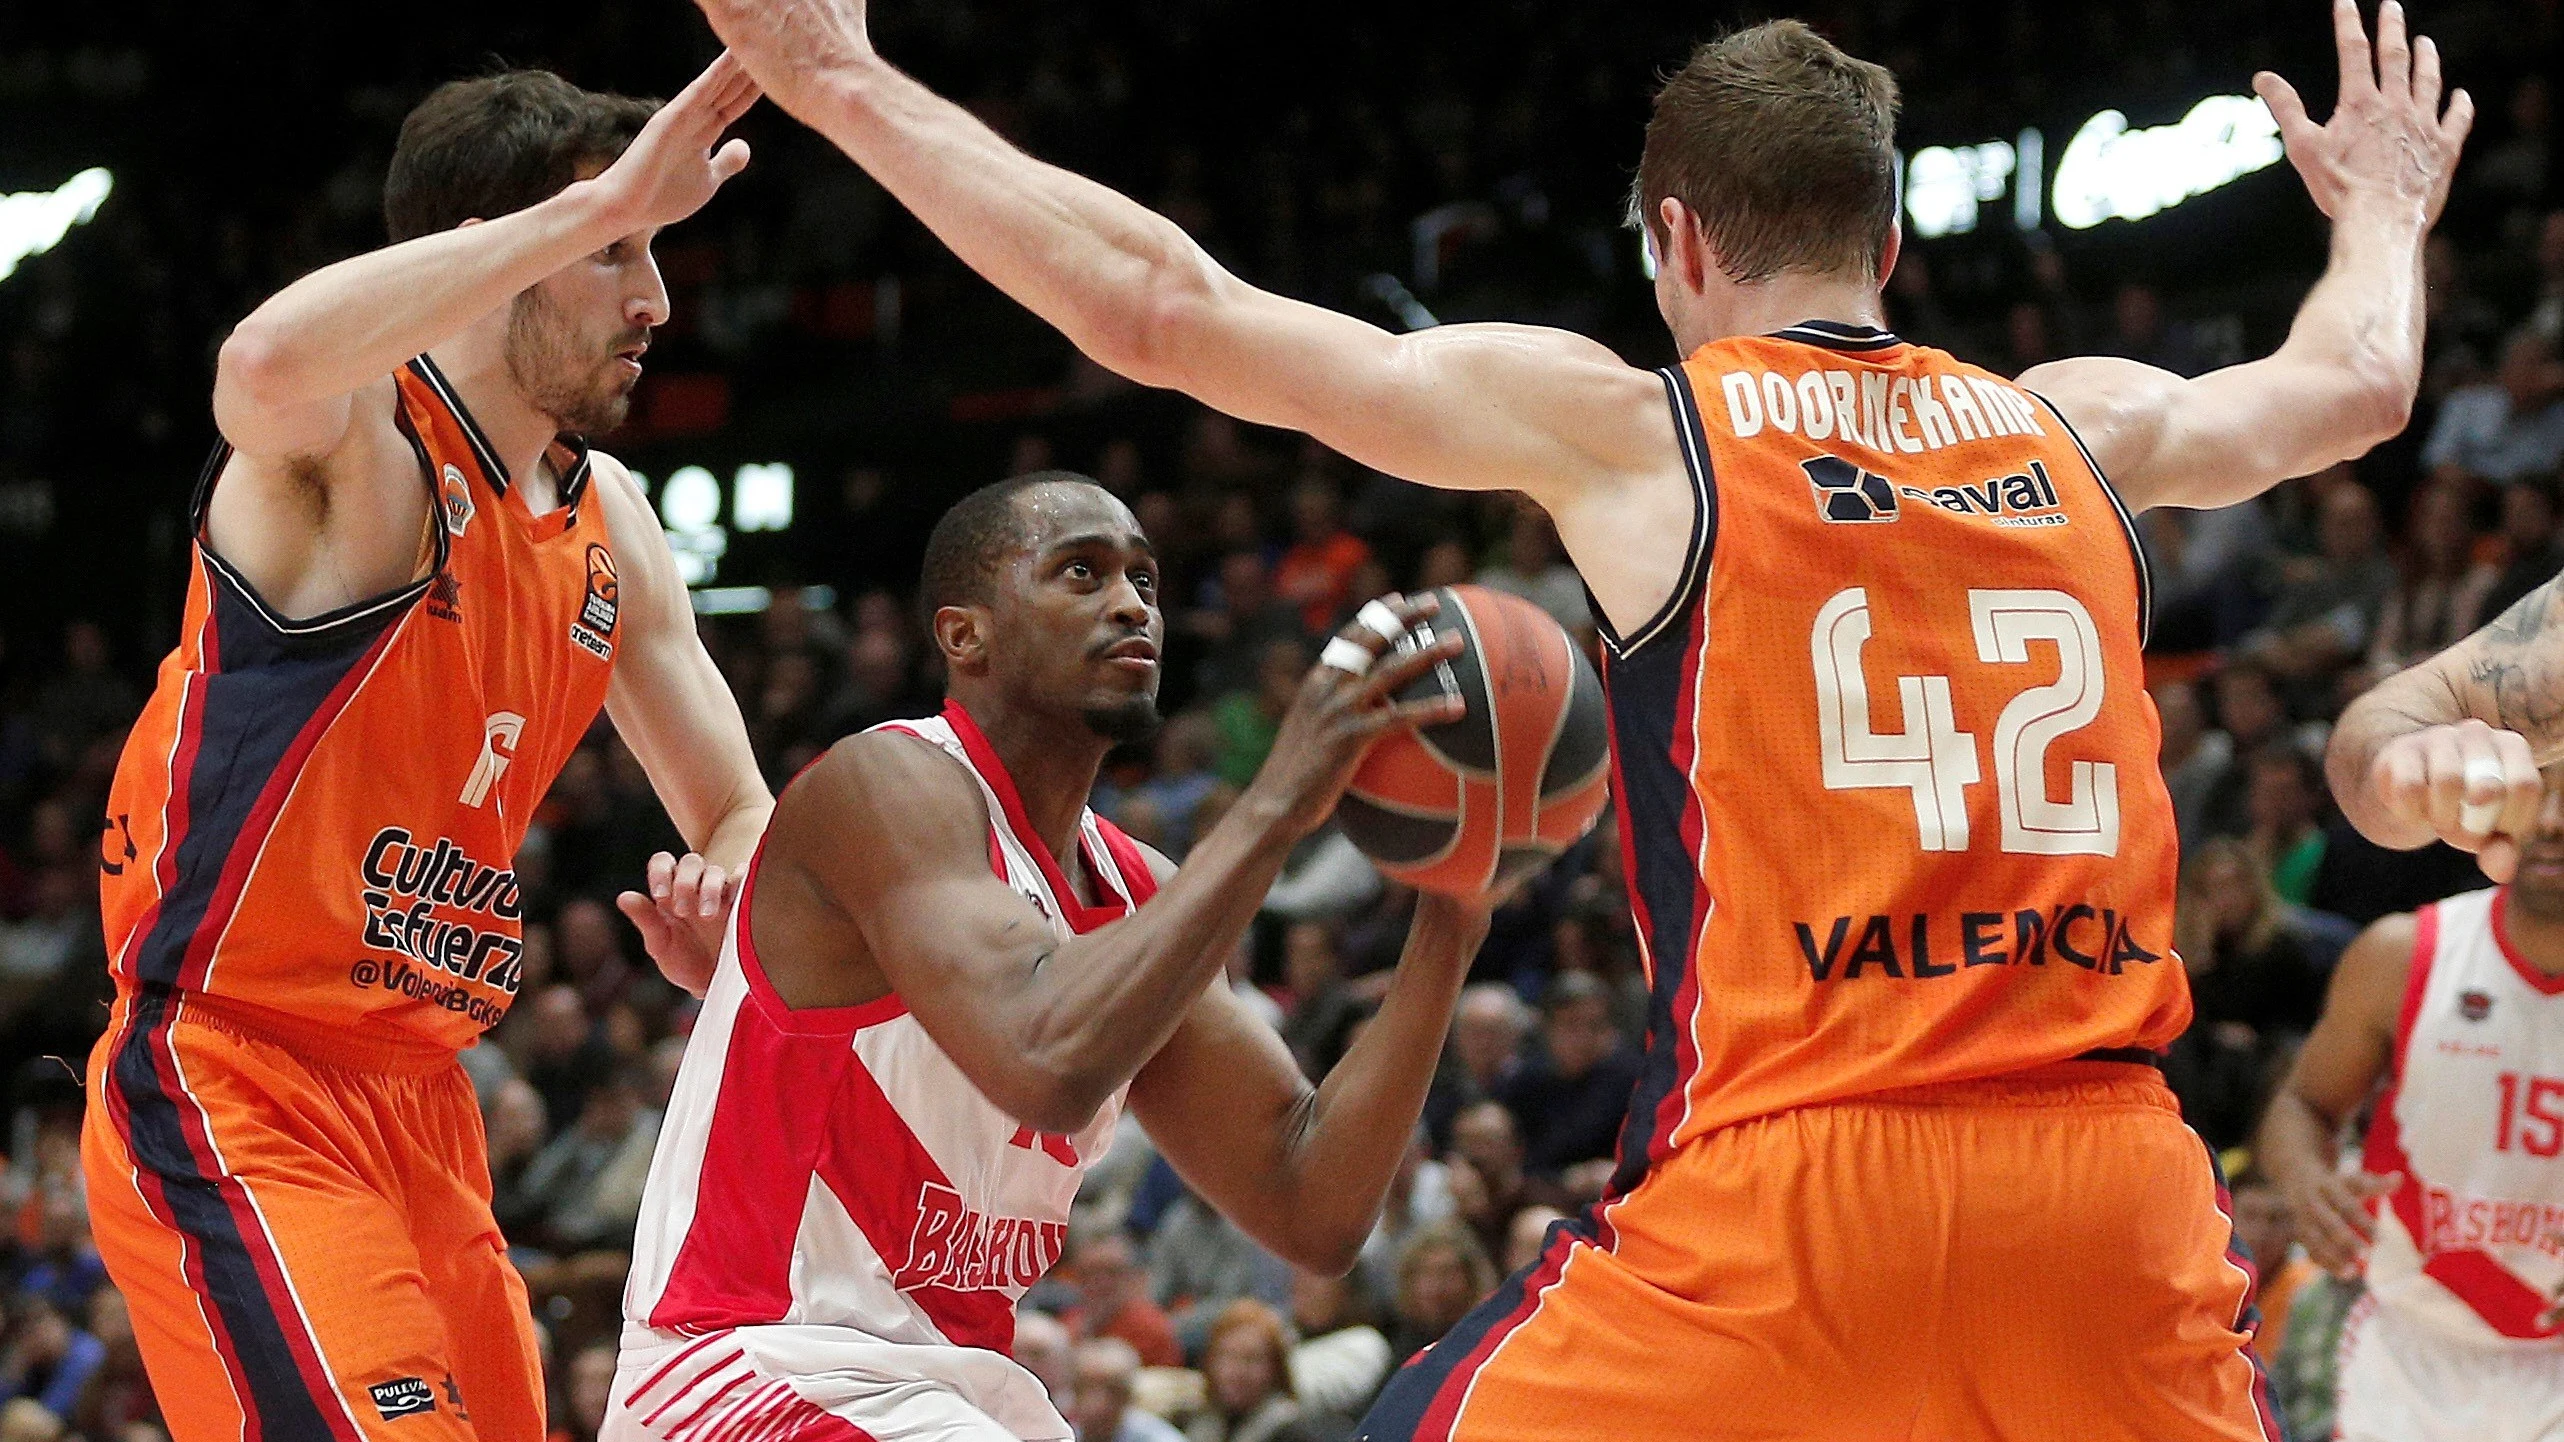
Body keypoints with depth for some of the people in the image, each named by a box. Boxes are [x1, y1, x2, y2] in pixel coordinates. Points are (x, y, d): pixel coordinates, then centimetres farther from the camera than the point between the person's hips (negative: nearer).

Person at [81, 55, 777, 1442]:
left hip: (421, 1108, 9)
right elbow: (268, 363, -39)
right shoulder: (358, 443, -12)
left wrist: (721, 897, -7)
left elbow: (739, 817, 19)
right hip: (229, 1098, -9)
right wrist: (602, 202, -35)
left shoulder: (609, 521, 13)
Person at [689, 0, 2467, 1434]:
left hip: (1784, 1188, -4)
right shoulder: (2076, 427, 16)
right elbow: (2353, 385, 38)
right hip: (2107, 1180, 4)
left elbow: (1159, 308, 3)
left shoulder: (1623, 427, 5)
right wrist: (2385, 214, 61)